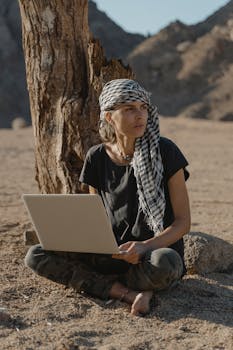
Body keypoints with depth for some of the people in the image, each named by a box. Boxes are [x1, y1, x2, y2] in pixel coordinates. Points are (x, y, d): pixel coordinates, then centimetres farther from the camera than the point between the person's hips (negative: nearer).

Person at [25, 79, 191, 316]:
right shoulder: (97, 158, 5)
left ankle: (108, 283, -11)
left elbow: (183, 221, -6)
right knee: (35, 256, -16)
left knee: (161, 262, -42)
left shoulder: (164, 152, -6)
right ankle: (130, 293, -22)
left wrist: (145, 247, -23)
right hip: (113, 253, 5)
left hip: (158, 250, -4)